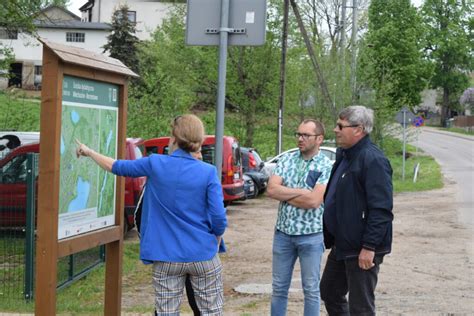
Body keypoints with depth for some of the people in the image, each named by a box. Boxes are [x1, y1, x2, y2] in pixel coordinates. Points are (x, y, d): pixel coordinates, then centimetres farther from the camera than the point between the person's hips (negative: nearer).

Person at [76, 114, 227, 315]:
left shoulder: (155, 164, -4)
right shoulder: (208, 172, -8)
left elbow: (117, 167, 12)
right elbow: (219, 219, -11)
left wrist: (89, 152, 29)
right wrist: (216, 243, 10)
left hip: (168, 258, 1)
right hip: (203, 256, -1)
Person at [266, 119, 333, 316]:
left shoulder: (326, 166, -9)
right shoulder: (287, 160, 4)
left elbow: (313, 201, -20)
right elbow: (271, 189, -8)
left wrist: (284, 195, -9)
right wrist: (301, 191, -14)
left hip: (311, 235, -4)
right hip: (283, 232, 4)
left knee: (311, 289, 7)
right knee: (279, 287, 12)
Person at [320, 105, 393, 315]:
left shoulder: (373, 160, -20)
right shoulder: (343, 154, 10)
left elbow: (381, 209, -24)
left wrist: (369, 247, -25)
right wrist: (329, 235, 19)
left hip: (362, 249, -10)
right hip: (342, 244, 10)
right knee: (329, 292, 20)